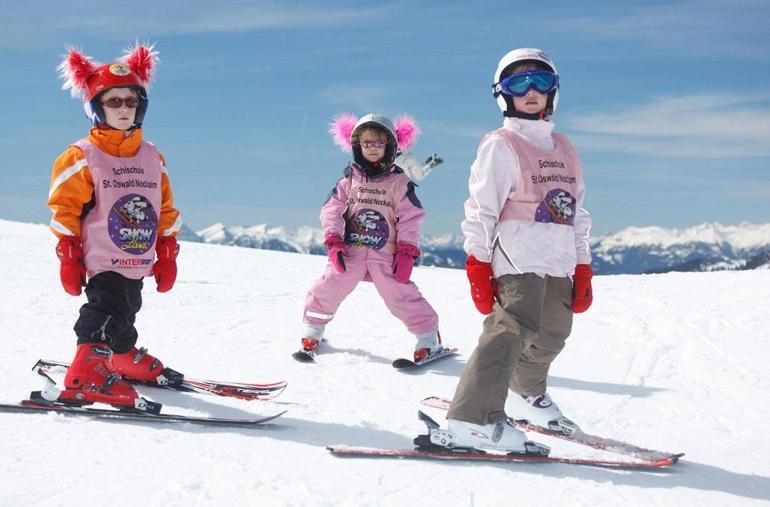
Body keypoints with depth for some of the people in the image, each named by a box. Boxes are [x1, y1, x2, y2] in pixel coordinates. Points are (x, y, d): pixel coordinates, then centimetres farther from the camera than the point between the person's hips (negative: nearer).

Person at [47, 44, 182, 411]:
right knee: (106, 317, -21)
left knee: (124, 320, 21)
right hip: (101, 263, -6)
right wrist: (68, 257, -11)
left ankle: (126, 360, 41)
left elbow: (165, 210, 15)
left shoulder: (152, 158, 11)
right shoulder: (81, 157, -6)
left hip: (137, 264, 6)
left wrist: (167, 255, 13)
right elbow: (63, 208, -8)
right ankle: (87, 375, -26)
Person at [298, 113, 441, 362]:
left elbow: (410, 218, -1)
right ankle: (312, 331, 23)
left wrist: (406, 253, -9)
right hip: (349, 250, 2)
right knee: (328, 288, 2)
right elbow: (331, 209, 3)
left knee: (401, 295, -7)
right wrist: (334, 242, -9)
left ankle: (428, 338, 3)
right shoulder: (349, 179, 5)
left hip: (385, 254, -2)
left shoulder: (399, 181, 1)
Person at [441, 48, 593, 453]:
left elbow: (576, 211, 22)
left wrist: (583, 267, 17)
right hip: (518, 258, -8)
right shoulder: (501, 145, -1)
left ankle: (527, 396, 41)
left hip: (559, 263, 8)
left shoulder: (564, 149, 20)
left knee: (550, 336, 17)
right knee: (513, 330, -22)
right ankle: (473, 419, -27)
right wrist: (478, 264, -14)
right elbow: (481, 208, -7)